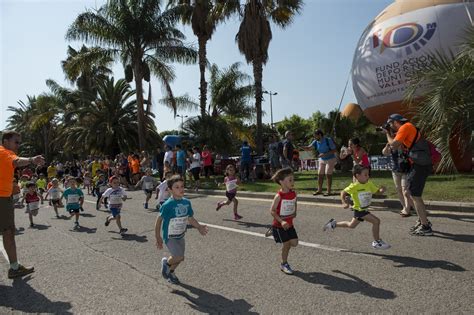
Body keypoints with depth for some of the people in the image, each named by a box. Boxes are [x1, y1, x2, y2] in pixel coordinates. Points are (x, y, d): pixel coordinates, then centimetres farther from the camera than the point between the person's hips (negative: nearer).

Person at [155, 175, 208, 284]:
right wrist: (158, 238, -17)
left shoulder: (187, 202, -6)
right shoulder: (168, 205, -24)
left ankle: (170, 272, 44)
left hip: (180, 236, 6)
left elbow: (190, 218, 6)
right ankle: (166, 262, 18)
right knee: (178, 256, -15)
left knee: (180, 258, 14)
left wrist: (199, 227, -8)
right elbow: (159, 220, -16)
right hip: (169, 237, -6)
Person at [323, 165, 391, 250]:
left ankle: (334, 224, 39)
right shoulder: (354, 186, -23)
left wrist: (381, 189, -22)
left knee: (351, 225, 23)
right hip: (359, 210, -8)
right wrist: (344, 203, -33)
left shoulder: (369, 183, -4)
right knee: (376, 221, -14)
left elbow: (377, 190, 1)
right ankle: (377, 242, 2)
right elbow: (343, 192, -20)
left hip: (364, 209, 8)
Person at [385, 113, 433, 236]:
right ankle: (422, 220, 26)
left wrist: (387, 133, 3)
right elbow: (396, 147, 22)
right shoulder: (407, 128, 21)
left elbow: (393, 145, -13)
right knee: (414, 194, 18)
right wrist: (390, 134, 15)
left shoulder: (405, 127, -8)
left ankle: (426, 227, -3)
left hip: (420, 165, -10)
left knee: (415, 195, -6)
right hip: (421, 164, 10)